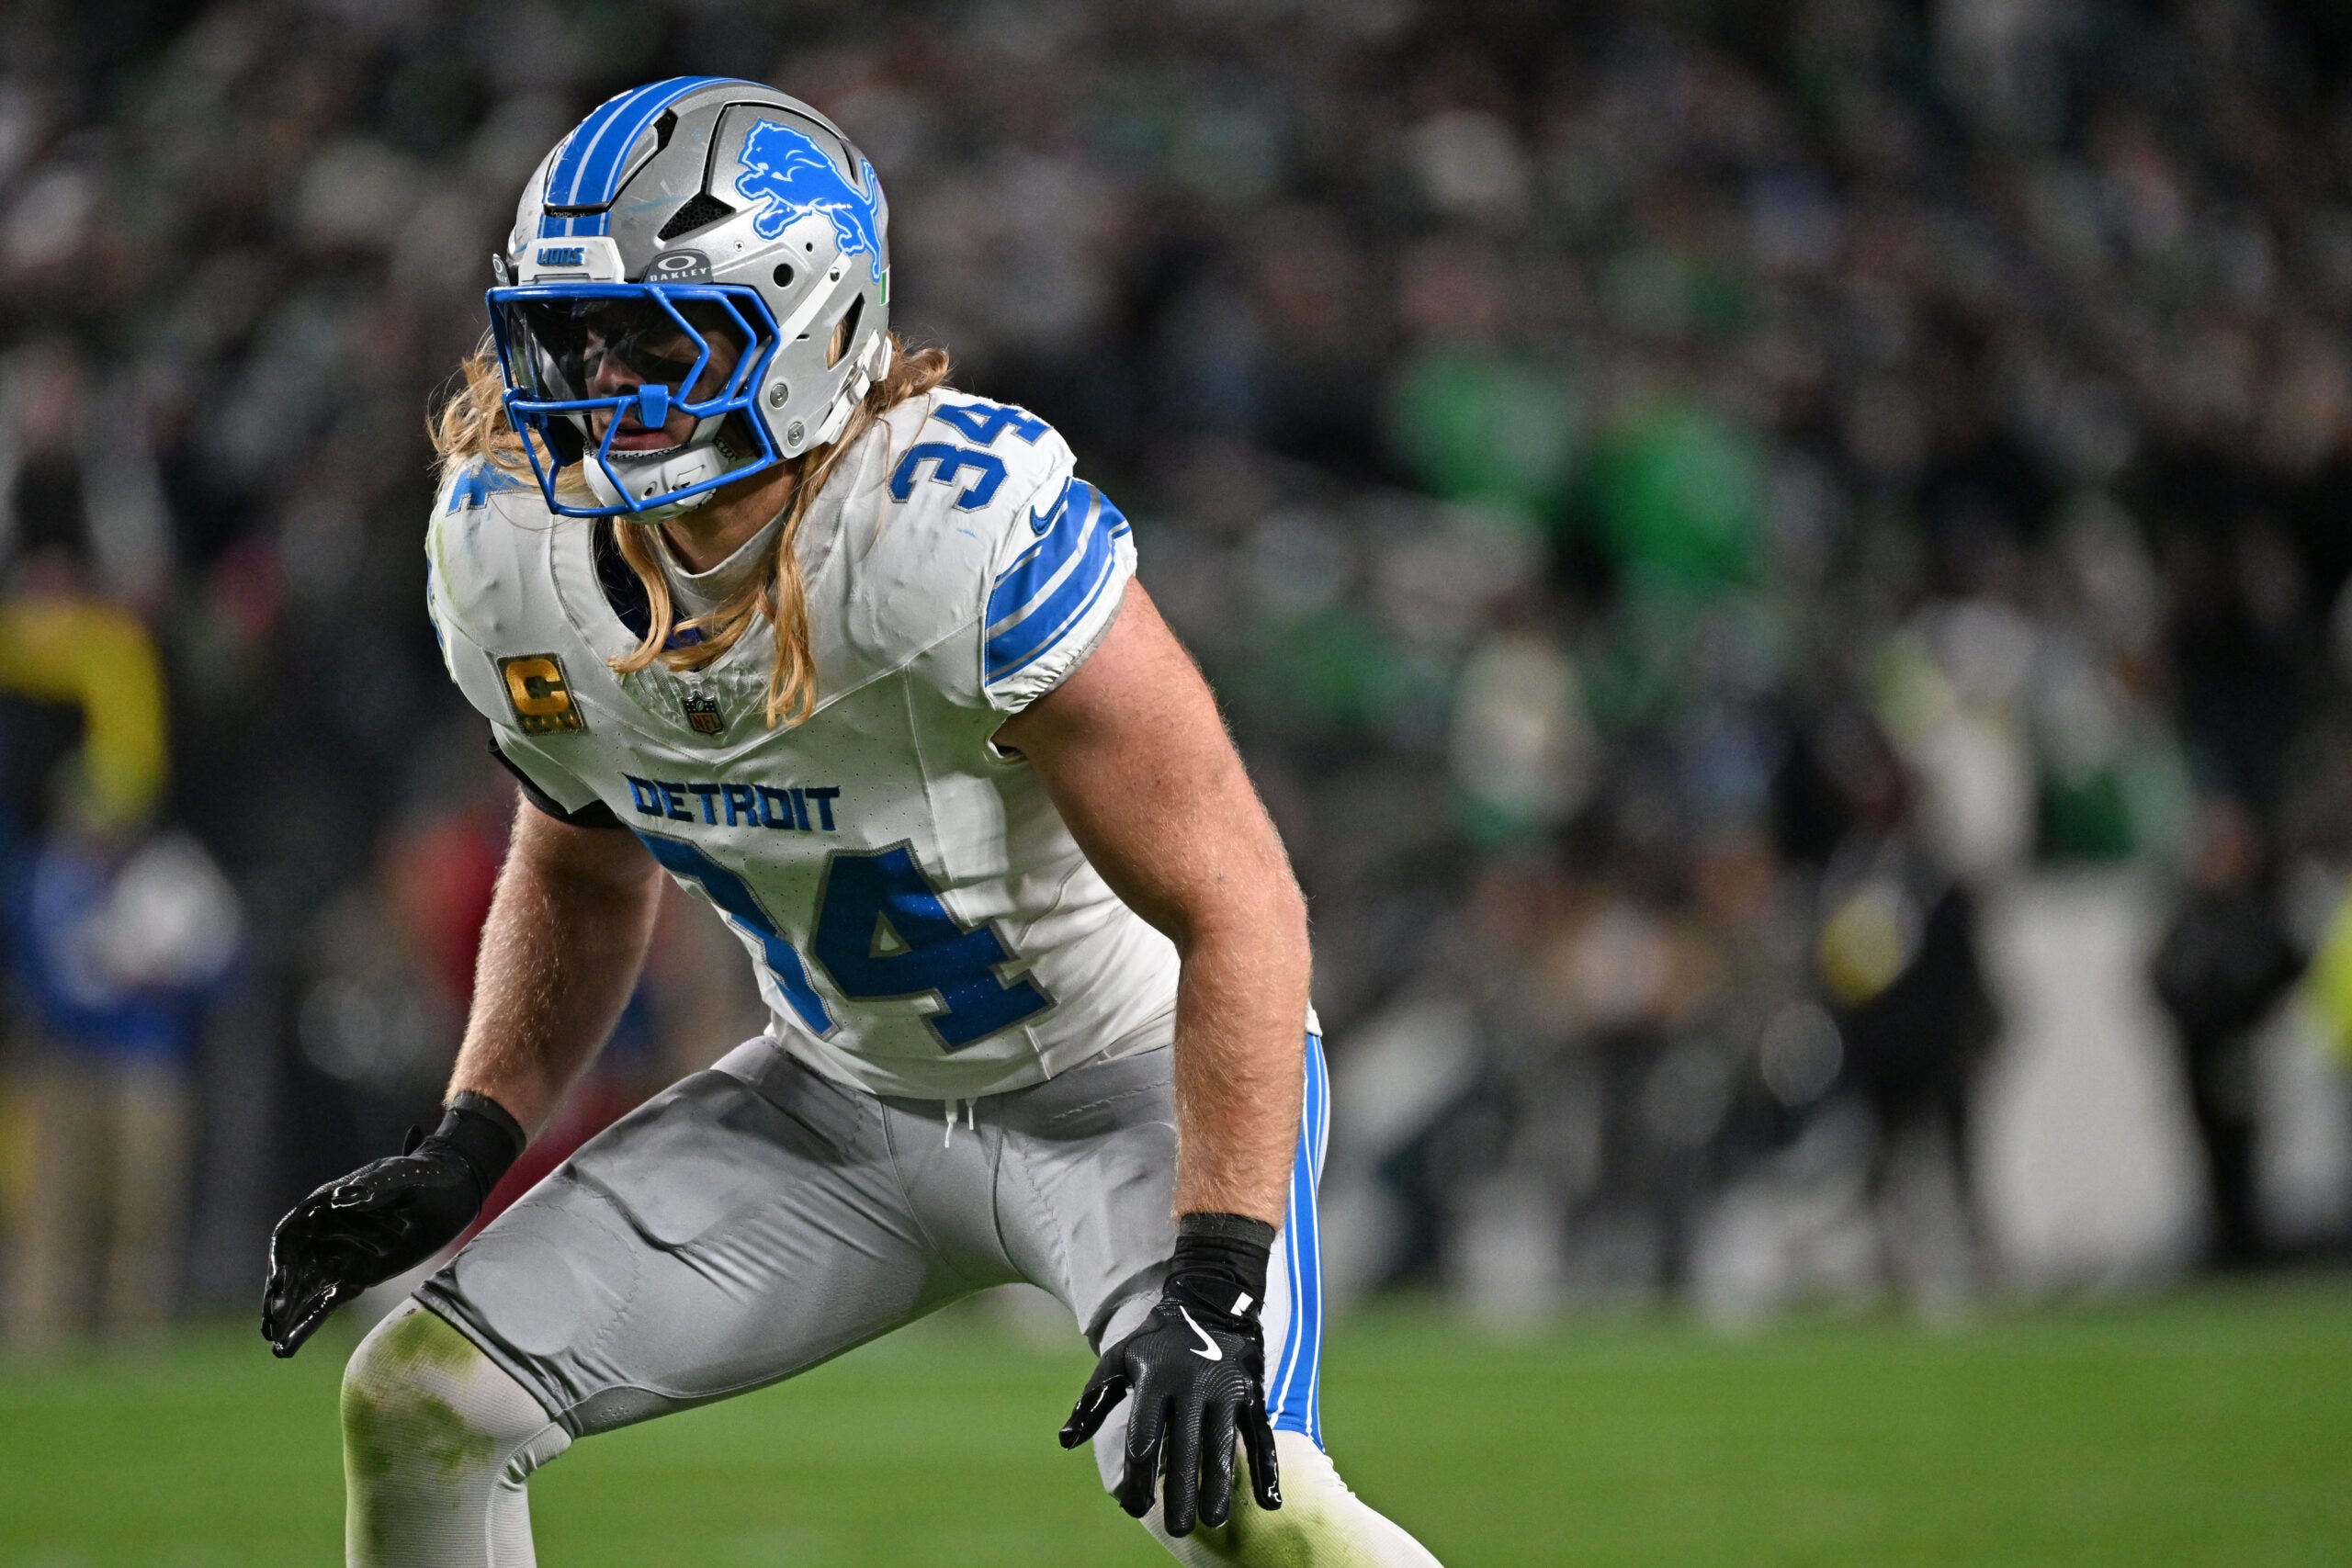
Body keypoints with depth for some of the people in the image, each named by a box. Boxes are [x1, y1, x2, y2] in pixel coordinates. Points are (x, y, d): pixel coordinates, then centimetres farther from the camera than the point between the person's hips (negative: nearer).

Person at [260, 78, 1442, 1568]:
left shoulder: (969, 533, -32)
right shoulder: (508, 552, -12)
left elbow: (1241, 910, -28)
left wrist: (1212, 1286, -33)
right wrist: (468, 1149, -4)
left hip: (1137, 1087, -6)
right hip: (844, 1097, 6)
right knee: (416, 1401, -4)